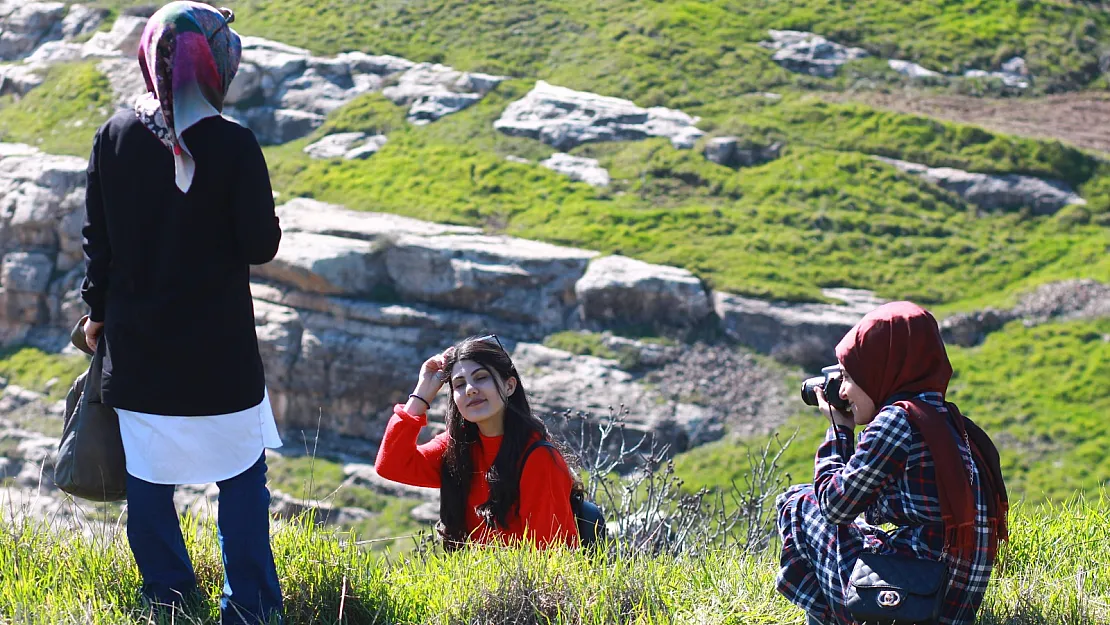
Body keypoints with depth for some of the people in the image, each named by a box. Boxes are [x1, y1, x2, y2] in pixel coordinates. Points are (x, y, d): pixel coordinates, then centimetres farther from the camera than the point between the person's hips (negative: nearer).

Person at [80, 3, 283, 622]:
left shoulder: (115, 137, -2)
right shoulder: (234, 145, -14)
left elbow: (98, 238, 5)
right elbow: (261, 244, -12)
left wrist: (99, 313, 17)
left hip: (136, 343, 3)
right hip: (219, 348, -3)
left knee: (149, 481, 12)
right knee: (242, 477, 8)